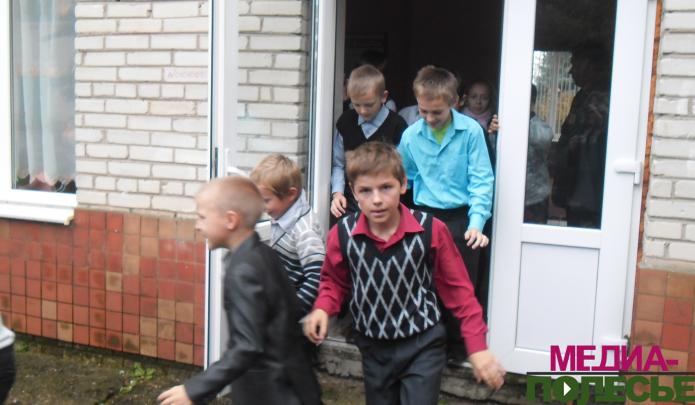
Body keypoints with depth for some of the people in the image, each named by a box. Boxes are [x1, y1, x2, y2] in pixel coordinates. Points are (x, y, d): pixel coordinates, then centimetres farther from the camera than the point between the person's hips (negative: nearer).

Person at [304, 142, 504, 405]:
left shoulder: (431, 230, -18)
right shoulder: (342, 235, -13)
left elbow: (458, 289, -7)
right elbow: (334, 282, 6)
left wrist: (477, 347, -8)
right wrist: (322, 309, -14)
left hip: (422, 346, -3)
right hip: (374, 349, 3)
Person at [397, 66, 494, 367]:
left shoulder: (471, 131, -12)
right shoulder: (411, 135, -3)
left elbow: (481, 180, -11)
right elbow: (403, 178, 12)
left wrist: (476, 223, -19)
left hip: (460, 219, -2)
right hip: (424, 217, 3)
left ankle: (456, 347, 26)